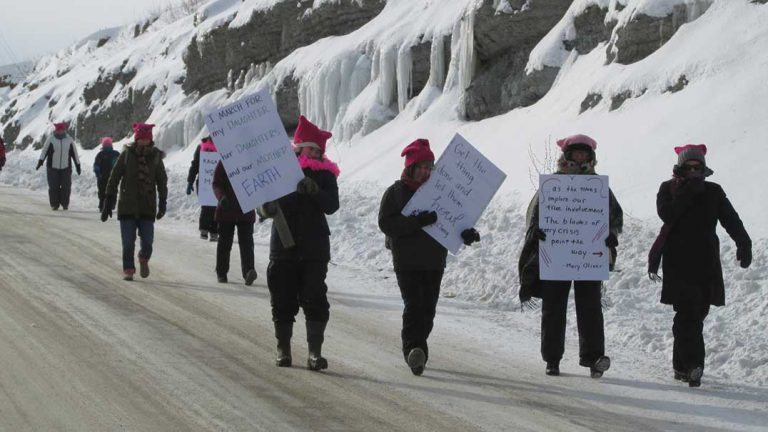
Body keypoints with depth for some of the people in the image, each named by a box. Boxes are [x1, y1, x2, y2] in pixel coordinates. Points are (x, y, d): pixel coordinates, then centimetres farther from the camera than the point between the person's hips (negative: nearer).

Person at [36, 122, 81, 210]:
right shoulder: (50, 139, -1)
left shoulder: (69, 140, 6)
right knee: (53, 187, -2)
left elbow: (74, 153, 12)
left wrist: (78, 165, 14)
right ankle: (54, 204, 7)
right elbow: (44, 150, 0)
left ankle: (65, 204, 12)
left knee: (66, 187, -2)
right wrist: (40, 161, -9)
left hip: (66, 168, 1)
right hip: (53, 168, -1)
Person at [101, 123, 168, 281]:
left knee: (147, 242, -1)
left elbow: (162, 181, 10)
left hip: (148, 207, 1)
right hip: (127, 206, -1)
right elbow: (114, 178, 1)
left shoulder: (155, 156, 2)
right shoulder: (127, 154, -2)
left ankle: (144, 259, 29)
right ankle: (128, 269, 11)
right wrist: (108, 202, -1)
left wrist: (162, 203, 4)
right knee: (128, 243, -3)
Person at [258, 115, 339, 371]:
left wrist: (314, 190, -26)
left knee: (315, 301, -7)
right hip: (283, 246, 1)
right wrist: (266, 208, -17)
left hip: (314, 249, -1)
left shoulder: (324, 174, 4)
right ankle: (283, 348, 18)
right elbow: (262, 208, 6)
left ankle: (315, 351, -4)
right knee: (283, 301, 5)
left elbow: (331, 206, -9)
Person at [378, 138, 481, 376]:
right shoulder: (395, 192, 2)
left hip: (435, 261, 4)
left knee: (428, 310, 5)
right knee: (414, 306, -16)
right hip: (406, 262, -3)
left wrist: (467, 233, -11)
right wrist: (417, 221, -21)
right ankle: (413, 349, -26)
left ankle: (416, 352, 16)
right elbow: (385, 223, -9)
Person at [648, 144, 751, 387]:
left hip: (706, 263, 4)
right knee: (689, 314, -14)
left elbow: (730, 219, -1)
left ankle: (681, 364, 18)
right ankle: (693, 365, -21)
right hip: (678, 264, -3)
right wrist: (688, 193, -18)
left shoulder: (713, 192, 10)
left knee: (697, 313, 7)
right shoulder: (668, 189, 4)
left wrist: (743, 243, -17)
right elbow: (666, 214, -14)